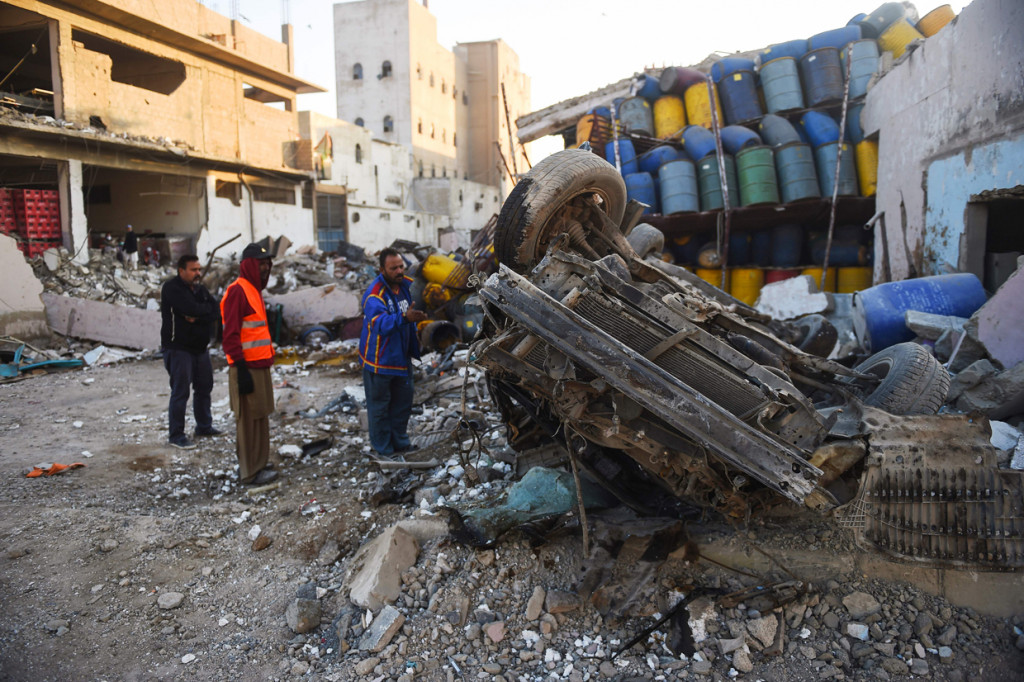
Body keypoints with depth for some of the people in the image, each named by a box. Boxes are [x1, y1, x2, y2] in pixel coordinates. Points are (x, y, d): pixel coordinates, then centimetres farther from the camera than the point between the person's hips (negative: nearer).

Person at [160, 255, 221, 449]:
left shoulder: (200, 289, 11)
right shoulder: (172, 288, -12)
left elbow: (214, 313, -2)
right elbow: (192, 309, -27)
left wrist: (197, 317, -18)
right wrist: (206, 308, -8)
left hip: (200, 347, 8)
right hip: (178, 347, -8)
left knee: (204, 387, 16)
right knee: (180, 391, -6)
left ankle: (204, 426, 32)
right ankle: (175, 435, 2)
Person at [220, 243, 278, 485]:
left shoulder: (254, 289, 18)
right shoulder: (237, 290, -13)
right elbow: (230, 335, -18)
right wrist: (241, 369, -21)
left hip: (260, 365, 9)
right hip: (247, 367, -9)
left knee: (261, 417, 15)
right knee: (248, 420, -2)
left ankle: (259, 463, 26)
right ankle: (249, 472, 6)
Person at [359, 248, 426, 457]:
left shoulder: (407, 285, 0)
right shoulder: (374, 295, -25)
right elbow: (380, 323, -42)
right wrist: (405, 317, -56)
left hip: (402, 356, 7)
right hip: (379, 359, -7)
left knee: (403, 401, 18)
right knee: (380, 404, 6)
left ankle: (400, 440, 34)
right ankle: (382, 447, 21)